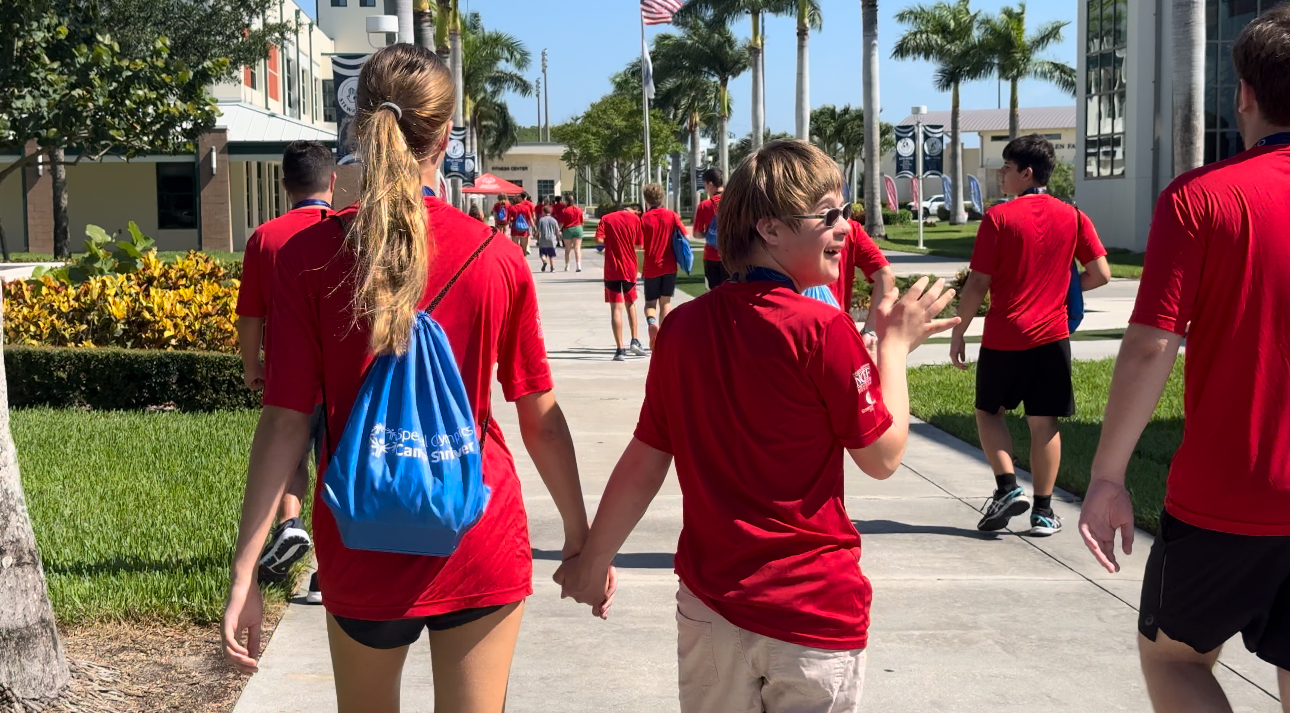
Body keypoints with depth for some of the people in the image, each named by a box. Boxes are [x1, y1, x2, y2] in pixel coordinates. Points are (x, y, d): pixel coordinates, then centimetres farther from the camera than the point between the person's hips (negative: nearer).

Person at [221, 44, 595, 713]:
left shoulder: (306, 257, -10)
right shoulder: (498, 258, -8)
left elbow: (285, 422, -11)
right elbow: (540, 418, -2)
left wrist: (244, 575, -6)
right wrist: (580, 534, 10)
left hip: (361, 551, 1)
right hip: (481, 545, 0)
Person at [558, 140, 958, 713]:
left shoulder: (683, 326, -2)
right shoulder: (823, 329, -15)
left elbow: (643, 464, 3)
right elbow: (884, 456, -7)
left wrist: (594, 562, 16)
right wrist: (895, 344, 5)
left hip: (709, 602, 4)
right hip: (816, 611, -4)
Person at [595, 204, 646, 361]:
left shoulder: (606, 219, 3)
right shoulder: (635, 219, 3)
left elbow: (599, 239, -9)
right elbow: (640, 242, 1)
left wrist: (610, 242, 10)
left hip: (612, 270, -1)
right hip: (630, 268, 1)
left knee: (616, 308, -3)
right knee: (630, 303, 22)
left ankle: (620, 349, -8)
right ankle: (635, 340, 15)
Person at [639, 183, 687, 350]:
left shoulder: (644, 219, -6)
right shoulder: (672, 216, -2)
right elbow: (686, 236, -2)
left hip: (651, 268, -1)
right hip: (669, 266, 1)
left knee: (650, 302, 11)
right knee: (665, 303, 11)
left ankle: (651, 322, -20)